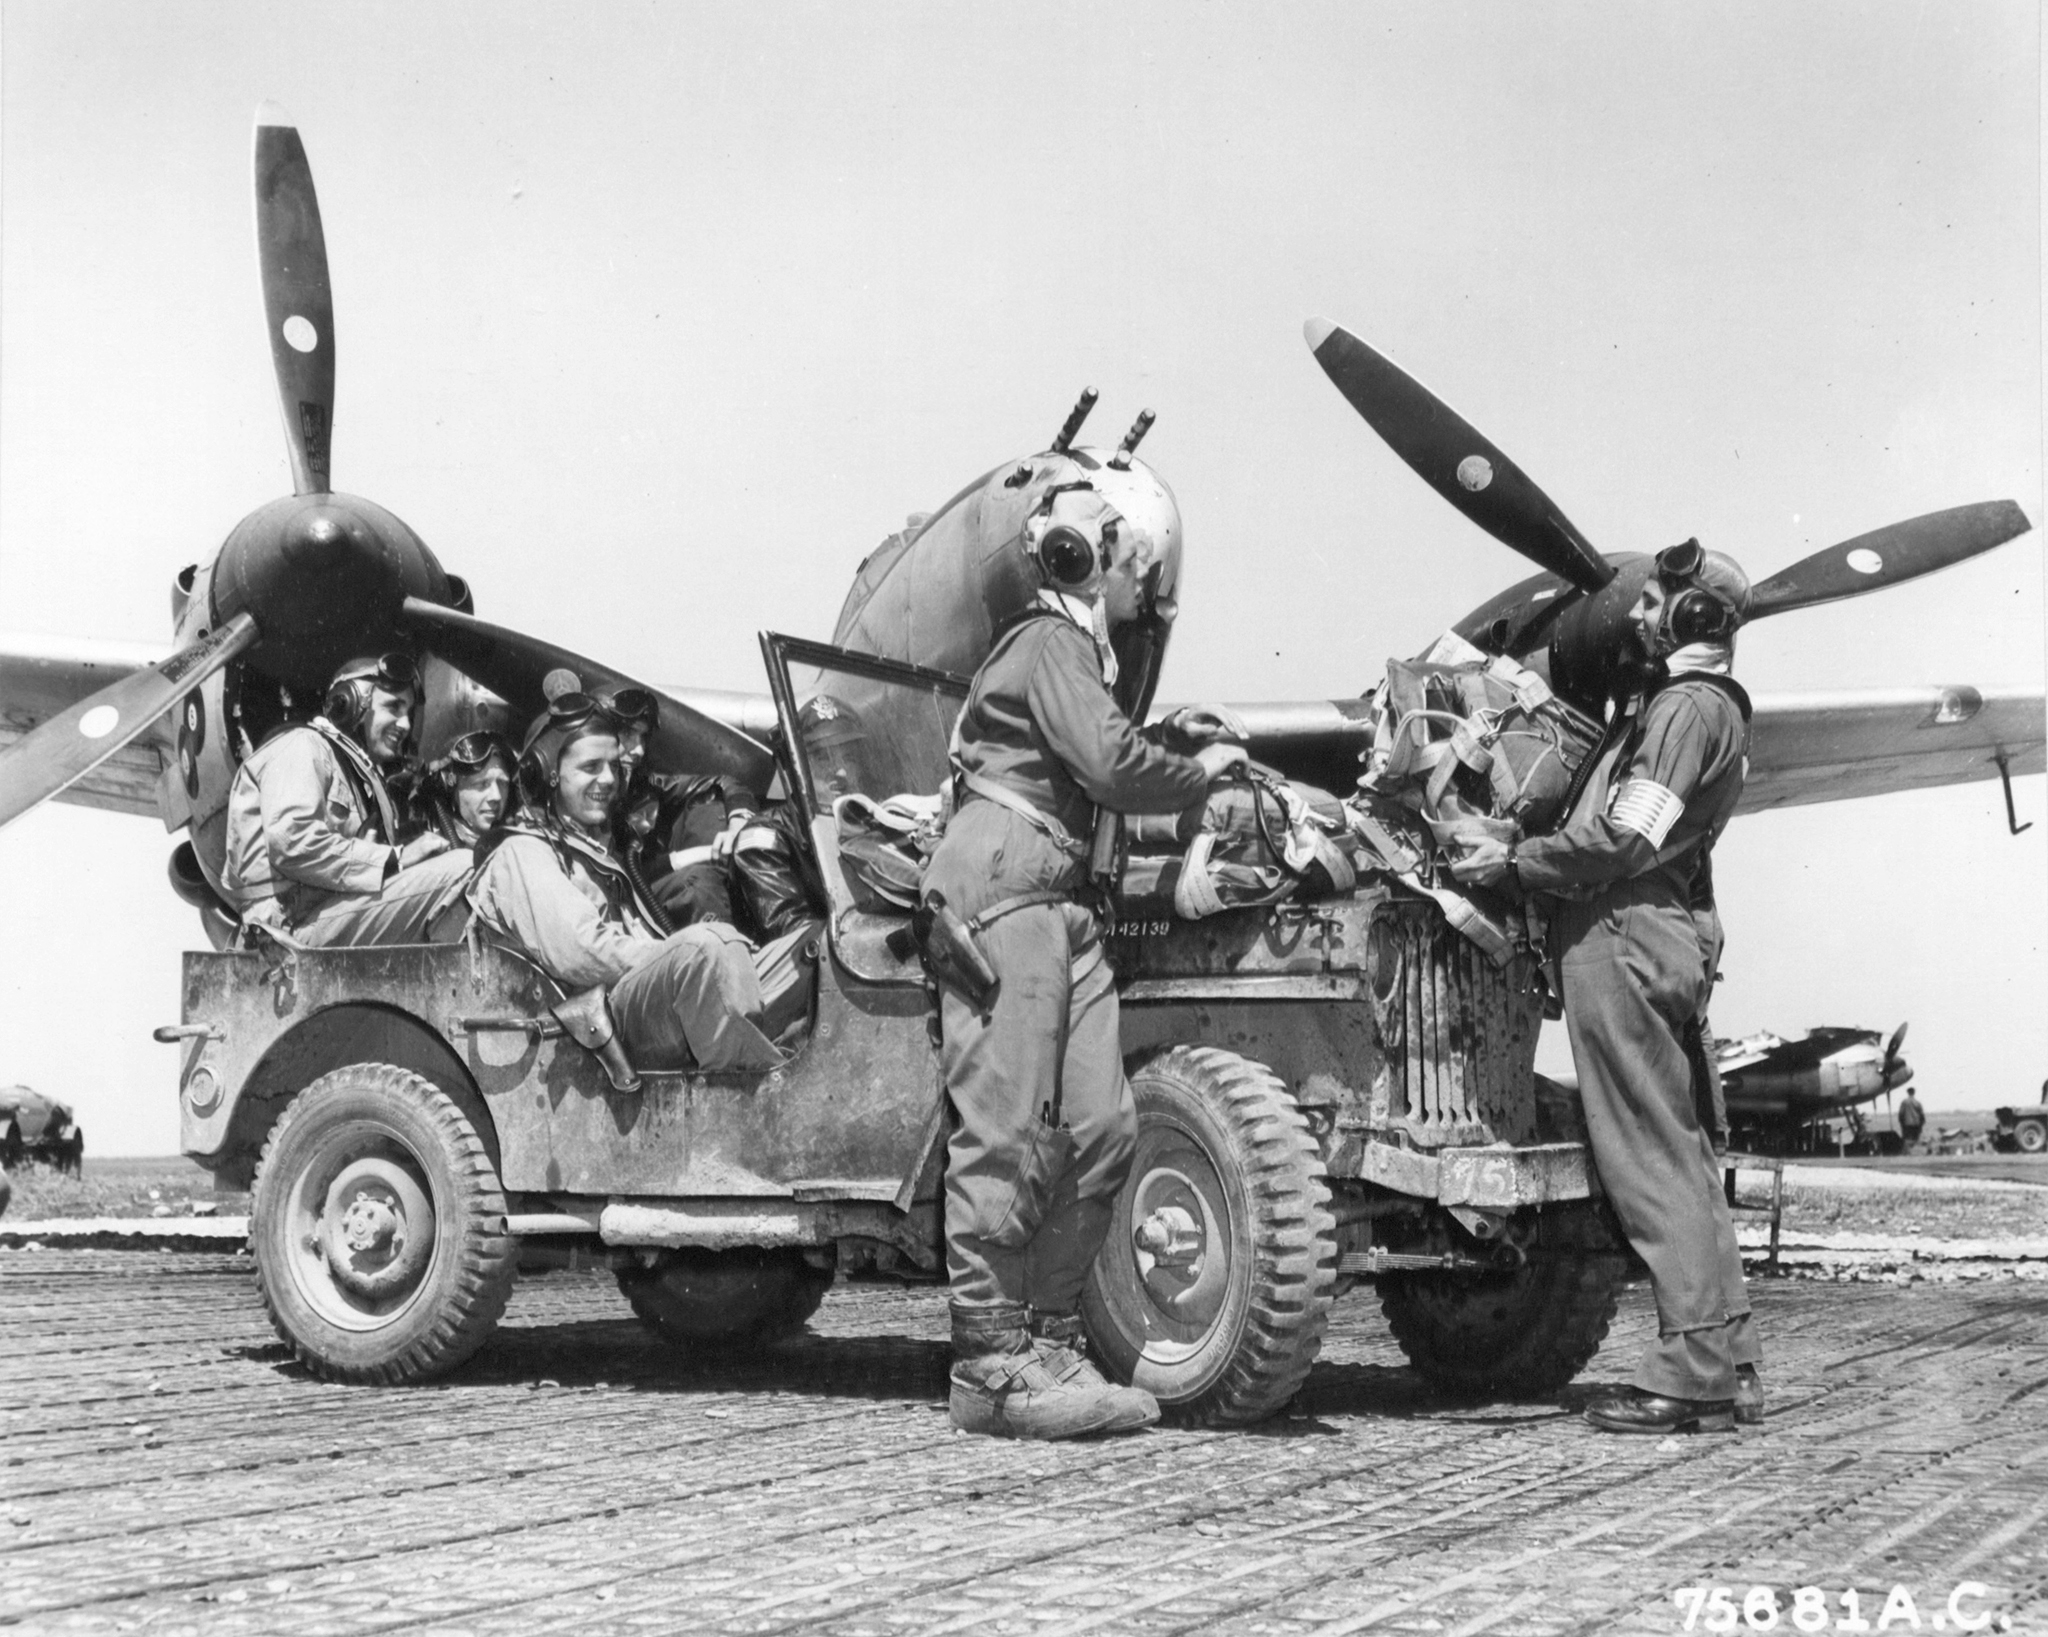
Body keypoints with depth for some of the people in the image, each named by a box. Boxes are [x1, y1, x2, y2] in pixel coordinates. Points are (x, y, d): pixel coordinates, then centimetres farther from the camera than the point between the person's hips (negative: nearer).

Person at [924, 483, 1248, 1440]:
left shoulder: (1078, 645, 23)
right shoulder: (1050, 643, -8)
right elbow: (1111, 769, -19)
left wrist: (1173, 737, 20)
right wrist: (1200, 775, -2)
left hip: (1052, 895, 10)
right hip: (1000, 883, -10)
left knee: (1100, 1126, 4)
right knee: (1009, 1132, -11)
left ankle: (1048, 1339, 10)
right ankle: (989, 1369, -9)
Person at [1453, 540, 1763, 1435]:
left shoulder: (1690, 707, -10)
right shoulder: (1672, 702, 22)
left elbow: (1623, 843, -17)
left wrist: (1516, 859, -8)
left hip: (1621, 937, -10)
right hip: (1645, 935, 10)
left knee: (1652, 1158, -9)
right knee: (1678, 1153, 11)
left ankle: (1694, 1373, -8)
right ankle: (1730, 1361, 16)